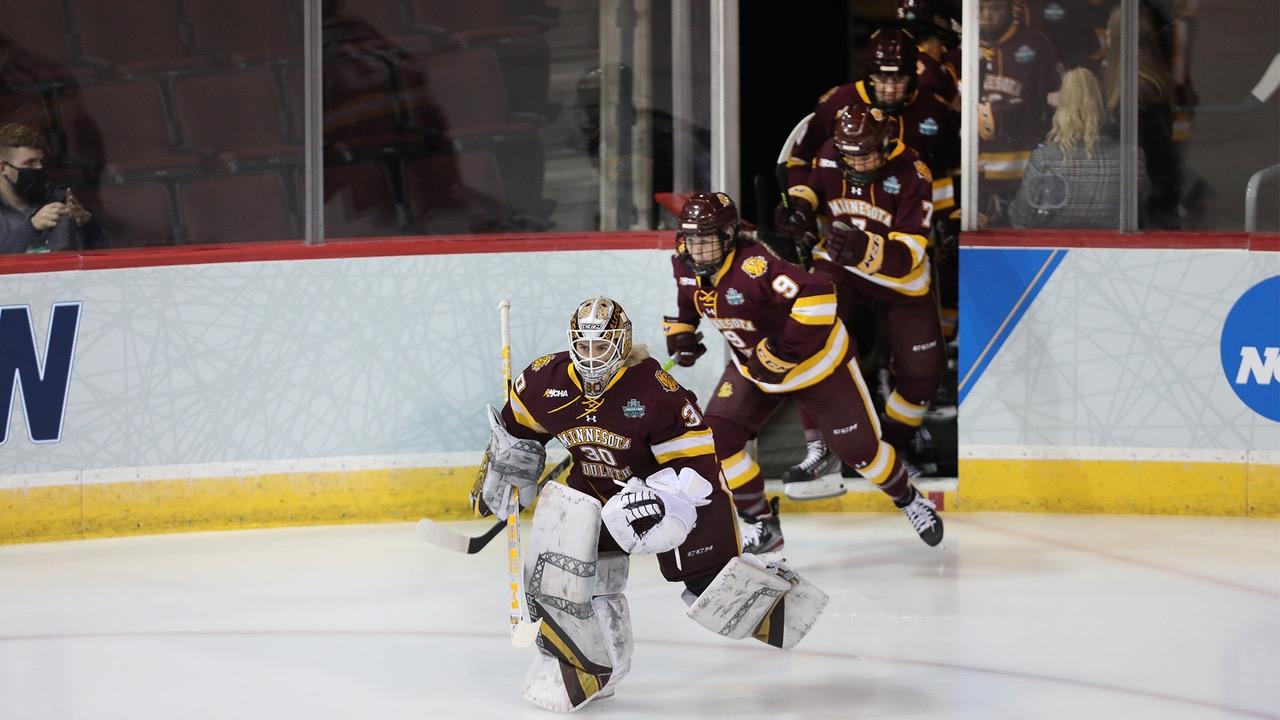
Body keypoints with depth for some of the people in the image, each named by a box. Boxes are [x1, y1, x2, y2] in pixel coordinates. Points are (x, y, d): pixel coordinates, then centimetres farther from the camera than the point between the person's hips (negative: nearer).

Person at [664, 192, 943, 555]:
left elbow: (818, 294, -44)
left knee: (858, 446, 2)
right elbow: (680, 303, 12)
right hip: (753, 364, 7)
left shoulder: (754, 265, -36)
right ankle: (762, 524, 5)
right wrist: (679, 336, -6)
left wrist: (785, 350, -40)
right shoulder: (686, 268, -11)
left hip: (816, 359, -7)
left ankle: (908, 499, 32)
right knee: (718, 436, -9)